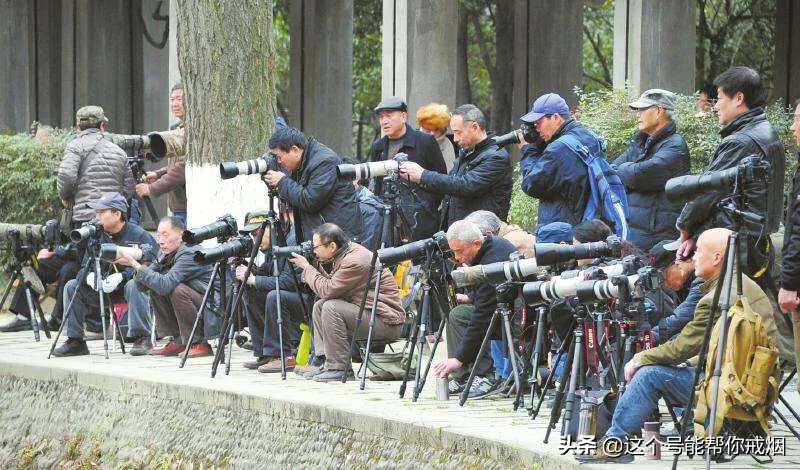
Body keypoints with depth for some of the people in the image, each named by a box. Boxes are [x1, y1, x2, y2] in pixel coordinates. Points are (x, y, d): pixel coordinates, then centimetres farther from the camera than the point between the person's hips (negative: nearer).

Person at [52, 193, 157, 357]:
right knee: (71, 287, -8)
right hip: (103, 291, 6)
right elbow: (85, 267, 9)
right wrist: (89, 276, -17)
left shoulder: (139, 235, -12)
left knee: (134, 285, -39)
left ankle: (142, 339, -31)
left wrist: (122, 276, -31)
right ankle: (75, 342, -5)